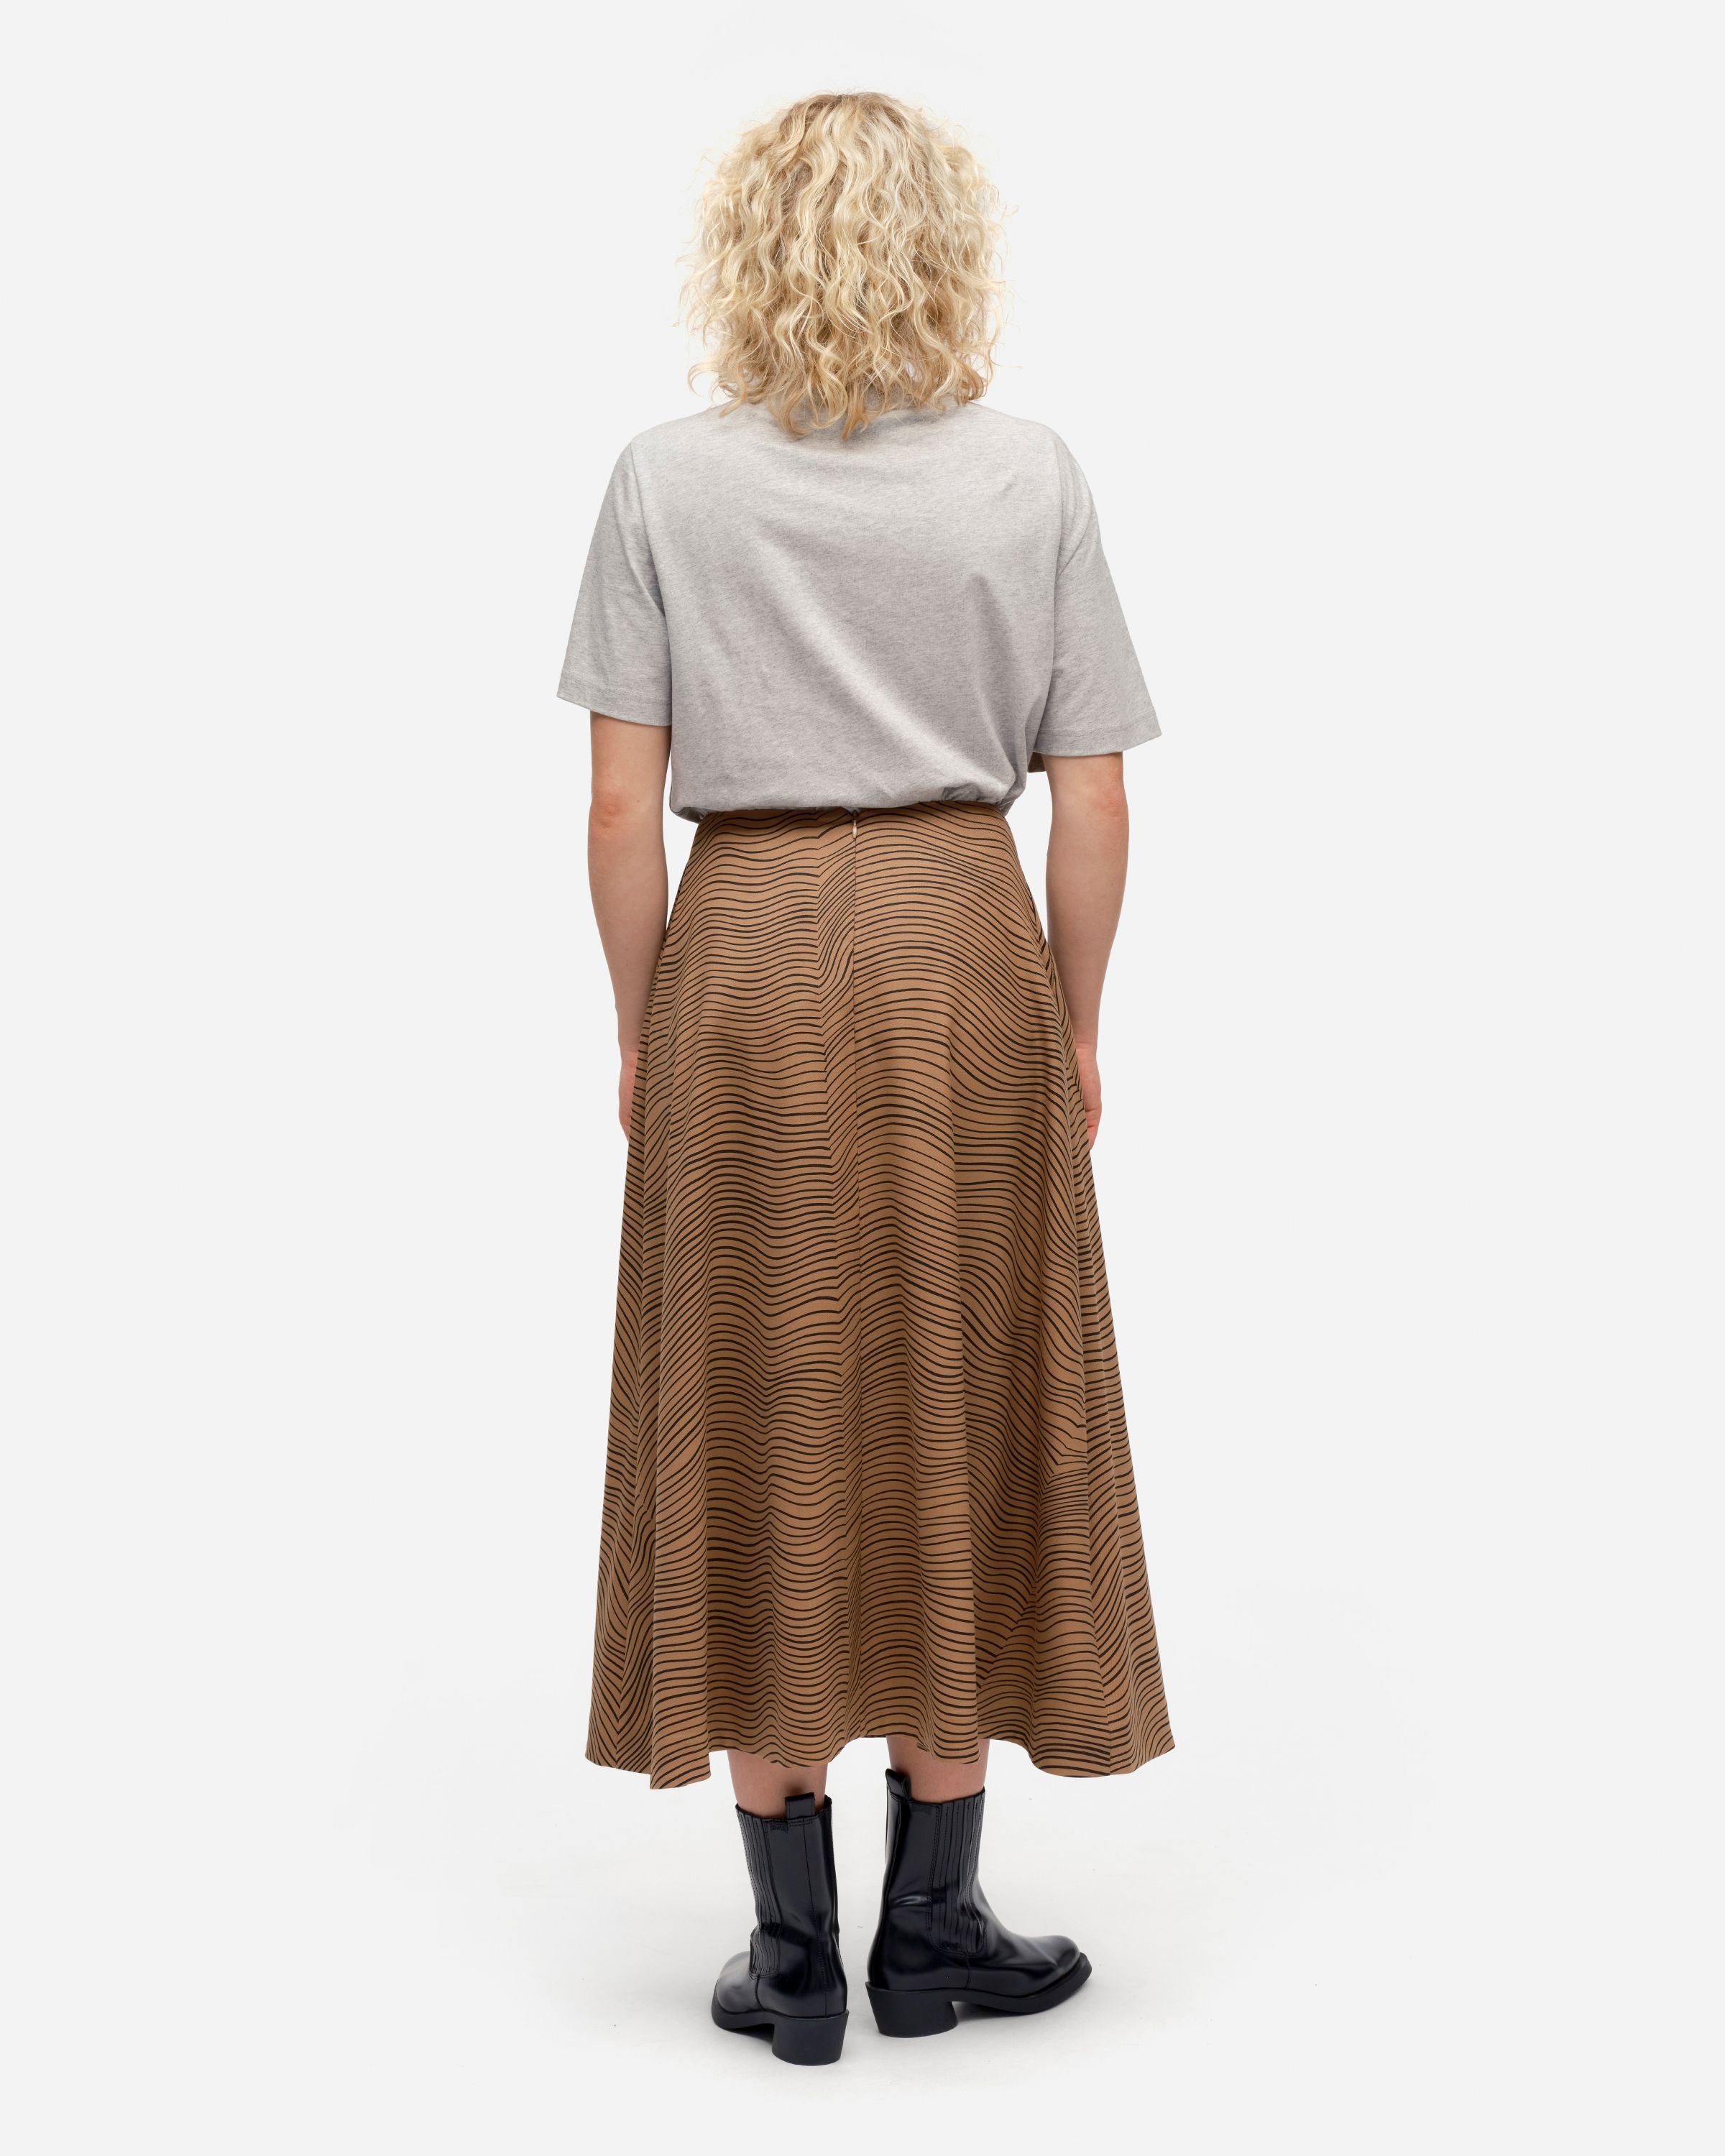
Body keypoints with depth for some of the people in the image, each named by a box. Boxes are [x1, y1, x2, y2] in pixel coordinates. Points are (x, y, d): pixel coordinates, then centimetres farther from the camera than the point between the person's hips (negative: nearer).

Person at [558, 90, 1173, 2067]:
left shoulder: (667, 479, 0)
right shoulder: (1030, 475, 1)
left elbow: (622, 802, -3)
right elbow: (1089, 803, -1)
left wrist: (637, 1025, 7)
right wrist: (1074, 1029, 9)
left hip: (744, 960, 0)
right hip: (960, 947, 0)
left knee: (759, 1430, 8)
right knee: (958, 1423, 10)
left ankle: (795, 1953, 17)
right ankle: (933, 1932, 21)